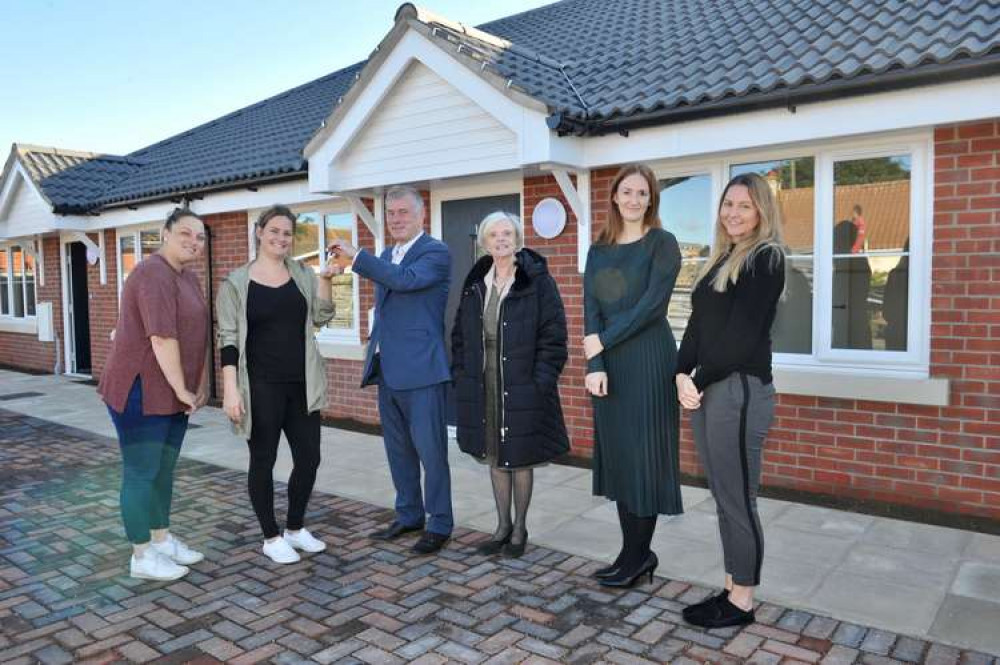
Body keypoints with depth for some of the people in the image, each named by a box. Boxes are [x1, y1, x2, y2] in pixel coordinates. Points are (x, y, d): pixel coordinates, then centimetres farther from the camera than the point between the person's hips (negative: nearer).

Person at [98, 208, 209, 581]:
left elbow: (199, 336, 15)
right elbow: (162, 338, -24)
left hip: (171, 393, 10)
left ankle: (163, 540, 29)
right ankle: (142, 557, 10)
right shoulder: (154, 275, -18)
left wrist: (200, 385, 12)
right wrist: (182, 390, -19)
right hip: (140, 392, -9)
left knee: (164, 469, 16)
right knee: (141, 473, -1)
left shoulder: (189, 278, 13)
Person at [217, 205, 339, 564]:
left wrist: (324, 279, -12)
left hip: (301, 385, 4)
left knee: (309, 458, 8)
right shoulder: (236, 282, -4)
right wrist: (230, 389, -13)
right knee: (263, 461, 6)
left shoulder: (302, 273, 8)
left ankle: (295, 528, 28)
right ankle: (271, 537, 22)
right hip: (260, 387, -4)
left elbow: (321, 317, 1)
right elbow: (228, 339, -6)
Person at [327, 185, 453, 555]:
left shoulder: (436, 252, -7)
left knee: (430, 449, -1)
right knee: (398, 449, 15)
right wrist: (374, 352, 20)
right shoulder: (386, 256, 17)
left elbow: (404, 280, -25)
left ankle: (439, 524, 11)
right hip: (387, 371, 8)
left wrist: (355, 255, -21)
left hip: (420, 370, -8)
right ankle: (409, 515, 28)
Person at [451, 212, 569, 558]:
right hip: (482, 387, 5)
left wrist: (541, 381, -15)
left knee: (520, 458, 7)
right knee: (495, 458, 13)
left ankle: (520, 528, 24)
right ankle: (502, 526, 28)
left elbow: (553, 336, -10)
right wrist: (460, 375, 5)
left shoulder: (537, 281, -8)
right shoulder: (475, 284, 8)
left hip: (521, 388, -4)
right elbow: (460, 335, 13)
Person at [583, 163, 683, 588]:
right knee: (617, 453, 9)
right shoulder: (599, 250, 12)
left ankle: (637, 554, 14)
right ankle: (636, 553, 21)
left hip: (649, 359, -5)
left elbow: (652, 304, -13)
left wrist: (602, 341, -12)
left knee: (643, 453, 0)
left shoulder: (662, 243, -2)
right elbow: (591, 309, 2)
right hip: (610, 363, 6)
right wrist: (595, 364, -11)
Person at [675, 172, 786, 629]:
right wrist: (683, 376, -2)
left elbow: (742, 334, -14)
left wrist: (700, 380, -9)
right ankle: (731, 590, 24)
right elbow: (697, 324, 12)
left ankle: (742, 602, 14)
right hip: (706, 389, 8)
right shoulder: (719, 259, 18)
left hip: (740, 390, -8)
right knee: (723, 498, 13)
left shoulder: (766, 259, -6)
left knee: (737, 500, 0)